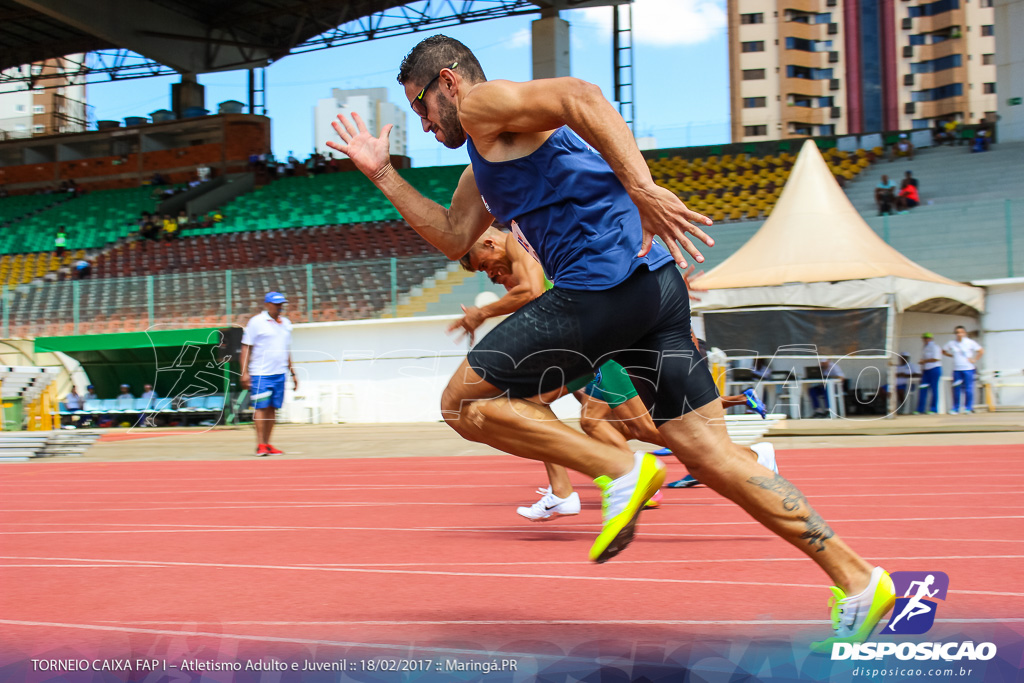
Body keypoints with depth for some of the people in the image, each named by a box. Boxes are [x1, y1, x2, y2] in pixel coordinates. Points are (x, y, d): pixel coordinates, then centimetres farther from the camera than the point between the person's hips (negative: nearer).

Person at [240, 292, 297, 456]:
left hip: (280, 374, 5)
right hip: (260, 373, -5)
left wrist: (292, 373, 20)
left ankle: (267, 444, 9)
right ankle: (260, 444, -5)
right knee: (262, 407, -7)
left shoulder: (286, 323, 15)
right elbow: (246, 348, -3)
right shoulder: (256, 322, -2)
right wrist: (245, 372, -10)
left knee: (273, 408, 5)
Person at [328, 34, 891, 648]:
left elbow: (580, 95, -14)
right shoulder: (483, 168, 33)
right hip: (653, 283, 10)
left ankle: (621, 471, -7)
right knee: (709, 452, 7)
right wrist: (383, 174, 37)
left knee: (465, 402, 2)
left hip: (604, 281, -10)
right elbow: (454, 238, 38)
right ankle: (857, 582, 6)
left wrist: (641, 188, -26)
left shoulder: (482, 103, 3)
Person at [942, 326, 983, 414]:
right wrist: (952, 356, 7)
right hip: (956, 369, 3)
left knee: (968, 388, -4)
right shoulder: (951, 344, 4)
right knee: (956, 389, 3)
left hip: (968, 368, -3)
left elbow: (981, 351, 0)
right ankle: (955, 408, 11)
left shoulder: (970, 342, -4)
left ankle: (968, 408, 6)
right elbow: (944, 351, 18)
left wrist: (974, 360, -4)